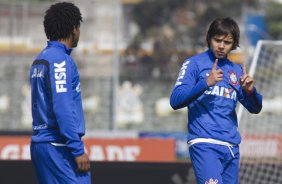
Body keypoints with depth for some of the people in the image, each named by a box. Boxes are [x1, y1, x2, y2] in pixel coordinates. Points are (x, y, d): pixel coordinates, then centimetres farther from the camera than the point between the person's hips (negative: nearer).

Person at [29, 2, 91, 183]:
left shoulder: (39, 60, 16)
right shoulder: (60, 60, -12)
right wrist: (78, 150, -19)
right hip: (58, 148, -9)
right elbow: (63, 109, -19)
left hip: (39, 143, 9)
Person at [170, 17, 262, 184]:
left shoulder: (237, 70, 18)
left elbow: (255, 108, 17)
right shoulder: (195, 64, 2)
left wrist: (250, 90, -6)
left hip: (232, 148, 6)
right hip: (204, 145, -6)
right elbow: (175, 101, -8)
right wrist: (206, 83, -21)